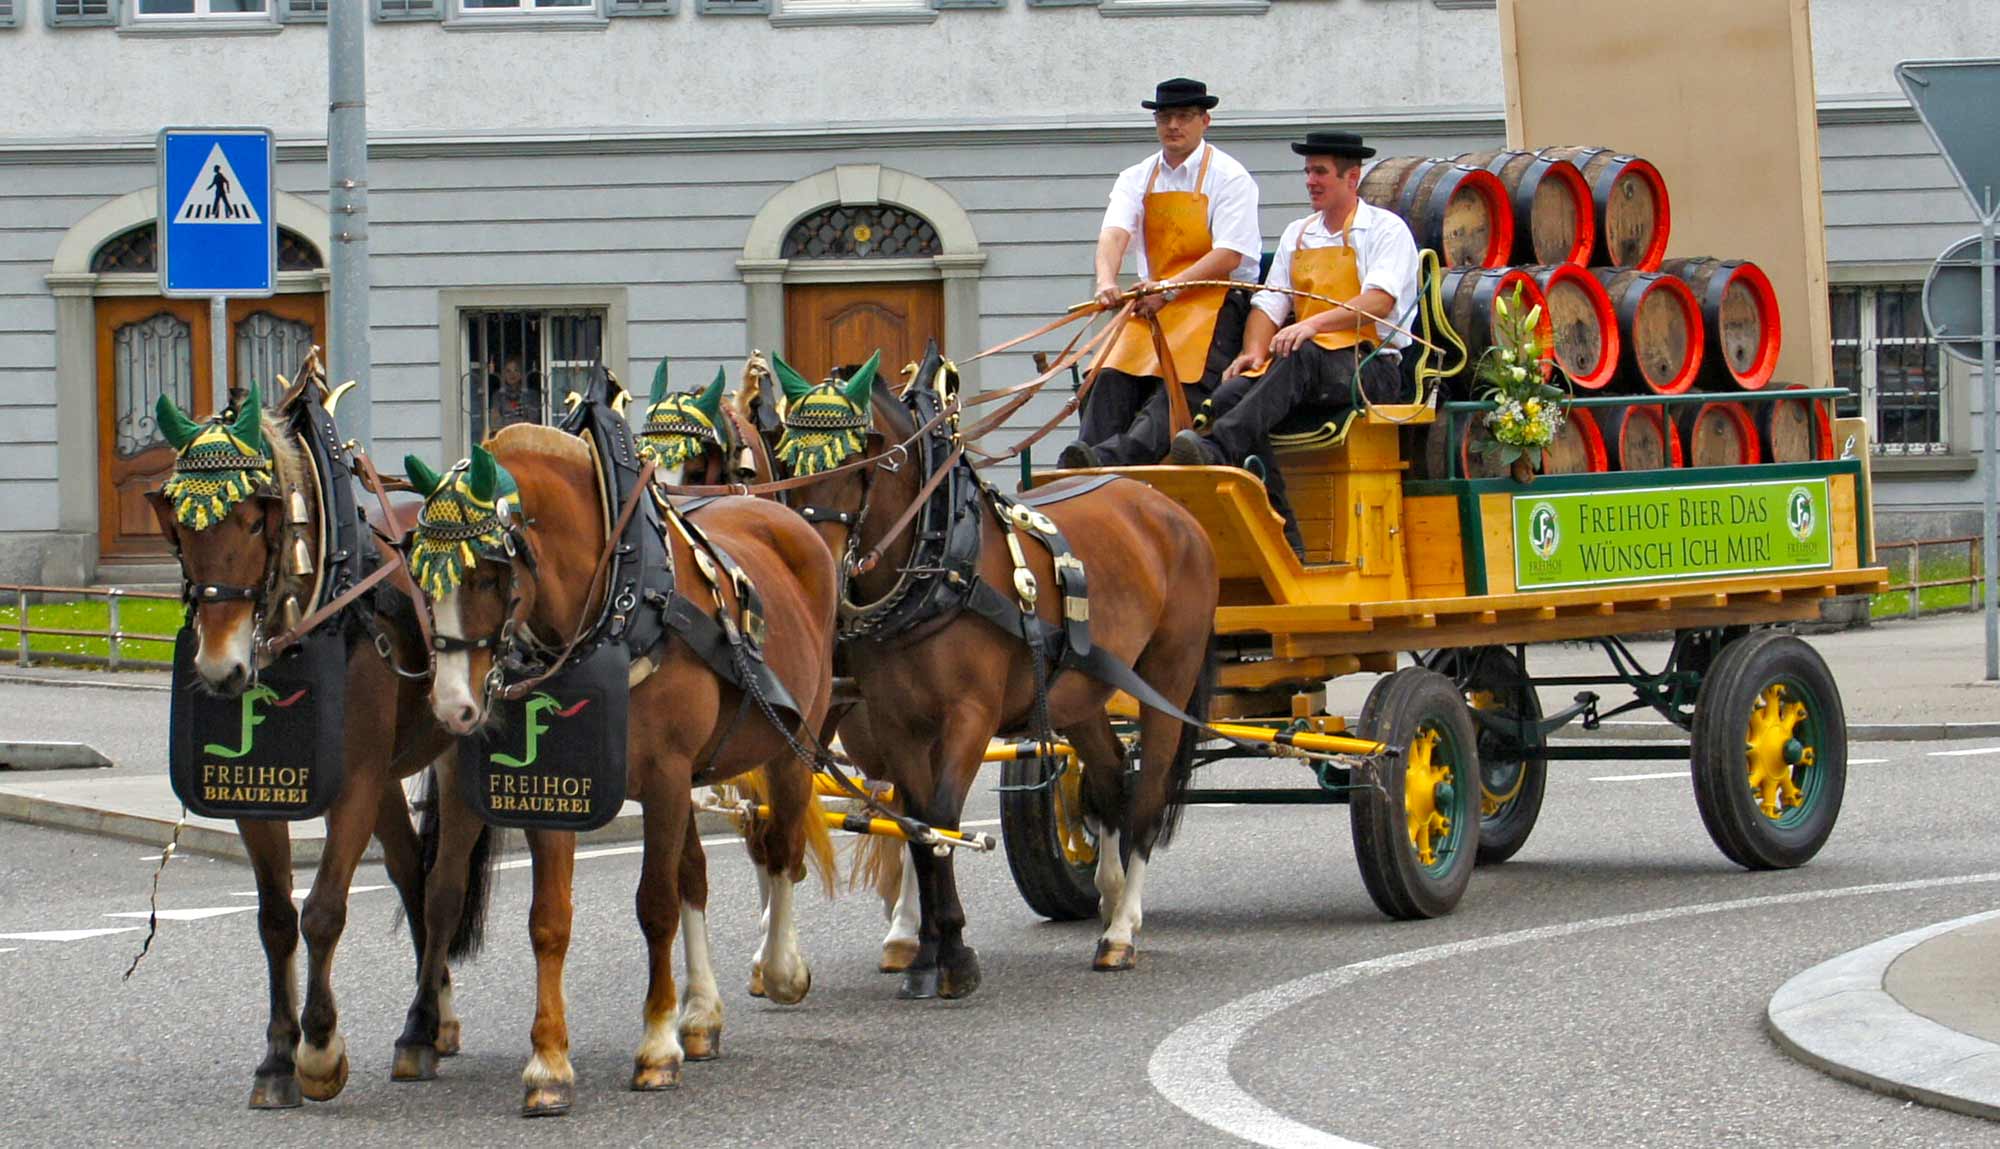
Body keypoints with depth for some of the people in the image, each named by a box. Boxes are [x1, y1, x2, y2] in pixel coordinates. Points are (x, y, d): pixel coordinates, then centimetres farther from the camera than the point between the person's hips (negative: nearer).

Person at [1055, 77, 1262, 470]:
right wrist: (1106, 282, -26)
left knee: (1183, 387, -29)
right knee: (1113, 379, -19)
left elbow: (1229, 256, -11)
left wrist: (1169, 290, -21)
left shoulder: (1228, 177, -1)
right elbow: (1115, 232, -4)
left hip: (1215, 302, -5)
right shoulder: (1137, 179, 14)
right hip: (1153, 302, 5)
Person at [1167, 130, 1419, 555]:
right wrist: (1255, 353, -6)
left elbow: (1380, 301, -15)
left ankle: (1218, 450, -56)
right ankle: (1280, 535, -31)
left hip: (1372, 366, -6)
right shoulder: (1297, 234, 22)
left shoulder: (1386, 230, 2)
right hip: (1303, 370, 6)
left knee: (1302, 359, -39)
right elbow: (1270, 302, 15)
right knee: (1228, 396, -23)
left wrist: (1314, 323, -30)